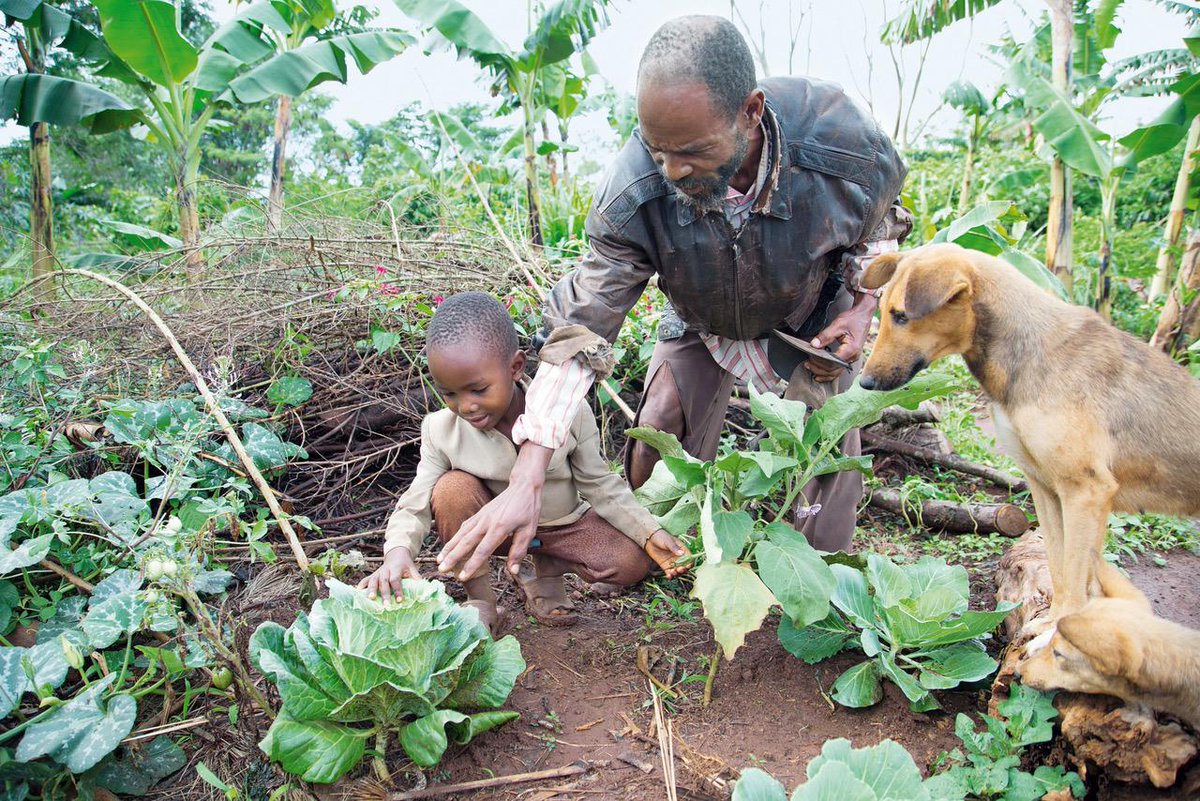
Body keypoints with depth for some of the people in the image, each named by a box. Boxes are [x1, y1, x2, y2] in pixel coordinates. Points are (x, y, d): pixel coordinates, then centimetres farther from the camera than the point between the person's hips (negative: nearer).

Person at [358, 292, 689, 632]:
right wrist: (398, 550, -38)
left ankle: (547, 569, 7)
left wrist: (648, 532, -19)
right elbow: (414, 506, -16)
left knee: (633, 564, -22)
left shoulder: (570, 412, -23)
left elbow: (599, 484, -10)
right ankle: (479, 599, -8)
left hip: (562, 521, 0)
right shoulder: (441, 429, -20)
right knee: (452, 489, -30)